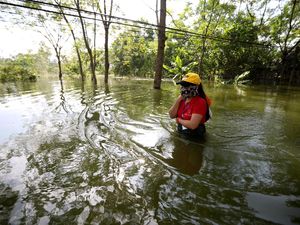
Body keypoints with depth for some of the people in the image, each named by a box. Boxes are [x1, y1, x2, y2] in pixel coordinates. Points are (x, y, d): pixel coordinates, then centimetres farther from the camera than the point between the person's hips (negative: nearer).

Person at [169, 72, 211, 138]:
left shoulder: (200, 102, -19)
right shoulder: (183, 99, 2)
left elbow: (192, 125, -26)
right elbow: (172, 115, 0)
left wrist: (179, 120, -10)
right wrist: (178, 100, -9)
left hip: (193, 137, -6)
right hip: (180, 134, 6)